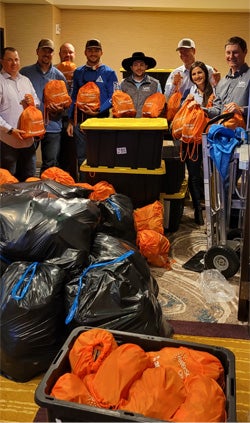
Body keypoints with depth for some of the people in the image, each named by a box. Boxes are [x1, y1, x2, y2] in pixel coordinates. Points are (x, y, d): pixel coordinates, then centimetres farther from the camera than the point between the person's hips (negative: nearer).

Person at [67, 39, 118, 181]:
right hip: (81, 120, 3)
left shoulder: (109, 73, 3)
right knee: (82, 157, 7)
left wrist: (97, 111, -17)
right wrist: (71, 121, 7)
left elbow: (113, 98, -4)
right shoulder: (78, 72, 13)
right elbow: (74, 98, 14)